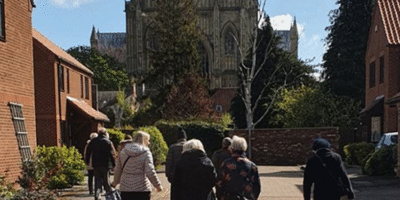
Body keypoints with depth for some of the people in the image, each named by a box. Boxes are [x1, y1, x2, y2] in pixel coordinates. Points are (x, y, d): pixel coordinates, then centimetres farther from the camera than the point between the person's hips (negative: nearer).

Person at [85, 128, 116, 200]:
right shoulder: (108, 142, -6)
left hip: (96, 165, 2)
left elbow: (88, 151, 8)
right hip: (106, 164, -2)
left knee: (97, 180, 7)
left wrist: (87, 161, 18)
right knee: (106, 181, 8)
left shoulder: (93, 141, 3)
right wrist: (113, 164, -1)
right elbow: (112, 154, -7)